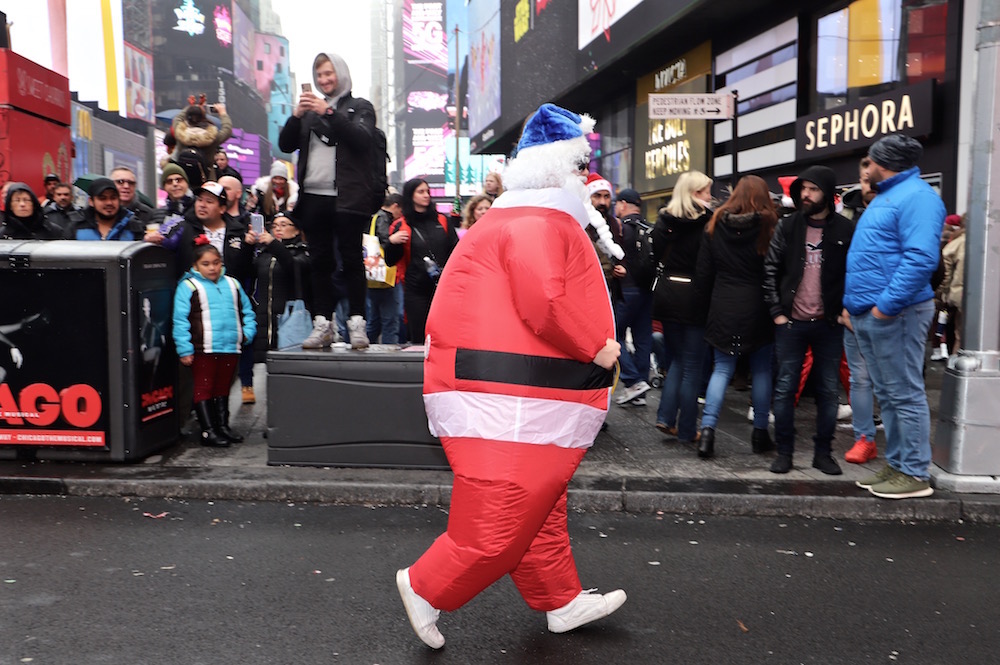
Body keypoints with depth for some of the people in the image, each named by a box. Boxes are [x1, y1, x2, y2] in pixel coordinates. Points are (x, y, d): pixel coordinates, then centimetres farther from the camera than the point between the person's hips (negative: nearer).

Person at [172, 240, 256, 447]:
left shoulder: (232, 284, 13)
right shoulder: (188, 286, -4)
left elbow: (246, 311, 21)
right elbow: (180, 320, -8)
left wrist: (248, 332, 5)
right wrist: (184, 350, -12)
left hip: (230, 348, 5)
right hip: (203, 350, -5)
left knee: (223, 388, 15)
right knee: (204, 388, 2)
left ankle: (223, 426, 25)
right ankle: (208, 432, 4)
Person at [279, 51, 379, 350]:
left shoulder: (360, 107, 9)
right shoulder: (310, 110, 21)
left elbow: (363, 139, -10)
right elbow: (285, 145, 13)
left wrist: (329, 112, -14)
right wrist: (296, 115, -3)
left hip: (347, 198, -4)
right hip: (313, 196, 4)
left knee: (351, 260, -4)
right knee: (320, 262, 3)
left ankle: (357, 323, -2)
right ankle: (323, 325, 6)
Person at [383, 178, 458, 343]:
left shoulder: (442, 221, 11)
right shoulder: (401, 226, 4)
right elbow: (390, 261, 4)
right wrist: (392, 242, -14)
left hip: (443, 288, 2)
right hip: (416, 290, -2)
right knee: (419, 338, 0)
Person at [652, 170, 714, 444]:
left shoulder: (664, 219, 3)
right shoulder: (707, 221, -12)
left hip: (667, 293, 5)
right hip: (694, 295, -5)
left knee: (676, 358, 19)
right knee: (693, 365, 4)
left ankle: (666, 417, 9)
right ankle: (687, 429, 10)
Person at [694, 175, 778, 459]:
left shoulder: (715, 226, 2)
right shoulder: (769, 227, -7)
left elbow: (703, 272, 6)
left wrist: (705, 305, 13)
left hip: (723, 308, 2)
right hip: (758, 309, -2)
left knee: (722, 368, 8)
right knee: (761, 370, 11)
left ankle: (707, 428, -6)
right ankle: (760, 432, 18)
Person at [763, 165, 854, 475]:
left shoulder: (845, 230, -1)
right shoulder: (787, 227, 2)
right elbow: (770, 270, 2)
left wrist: (845, 311, -5)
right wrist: (777, 311, -3)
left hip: (829, 324, 0)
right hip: (790, 323, 0)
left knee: (828, 391, 8)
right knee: (785, 388, 3)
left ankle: (823, 452, 20)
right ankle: (784, 451, 14)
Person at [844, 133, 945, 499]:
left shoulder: (916, 196, -11)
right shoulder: (885, 196, 21)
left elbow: (920, 258, -24)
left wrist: (886, 304, -24)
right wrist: (853, 302, 18)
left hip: (893, 314, -10)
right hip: (867, 314, 10)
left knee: (905, 395, -3)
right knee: (887, 395, 15)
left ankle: (915, 474, 5)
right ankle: (896, 464, 24)